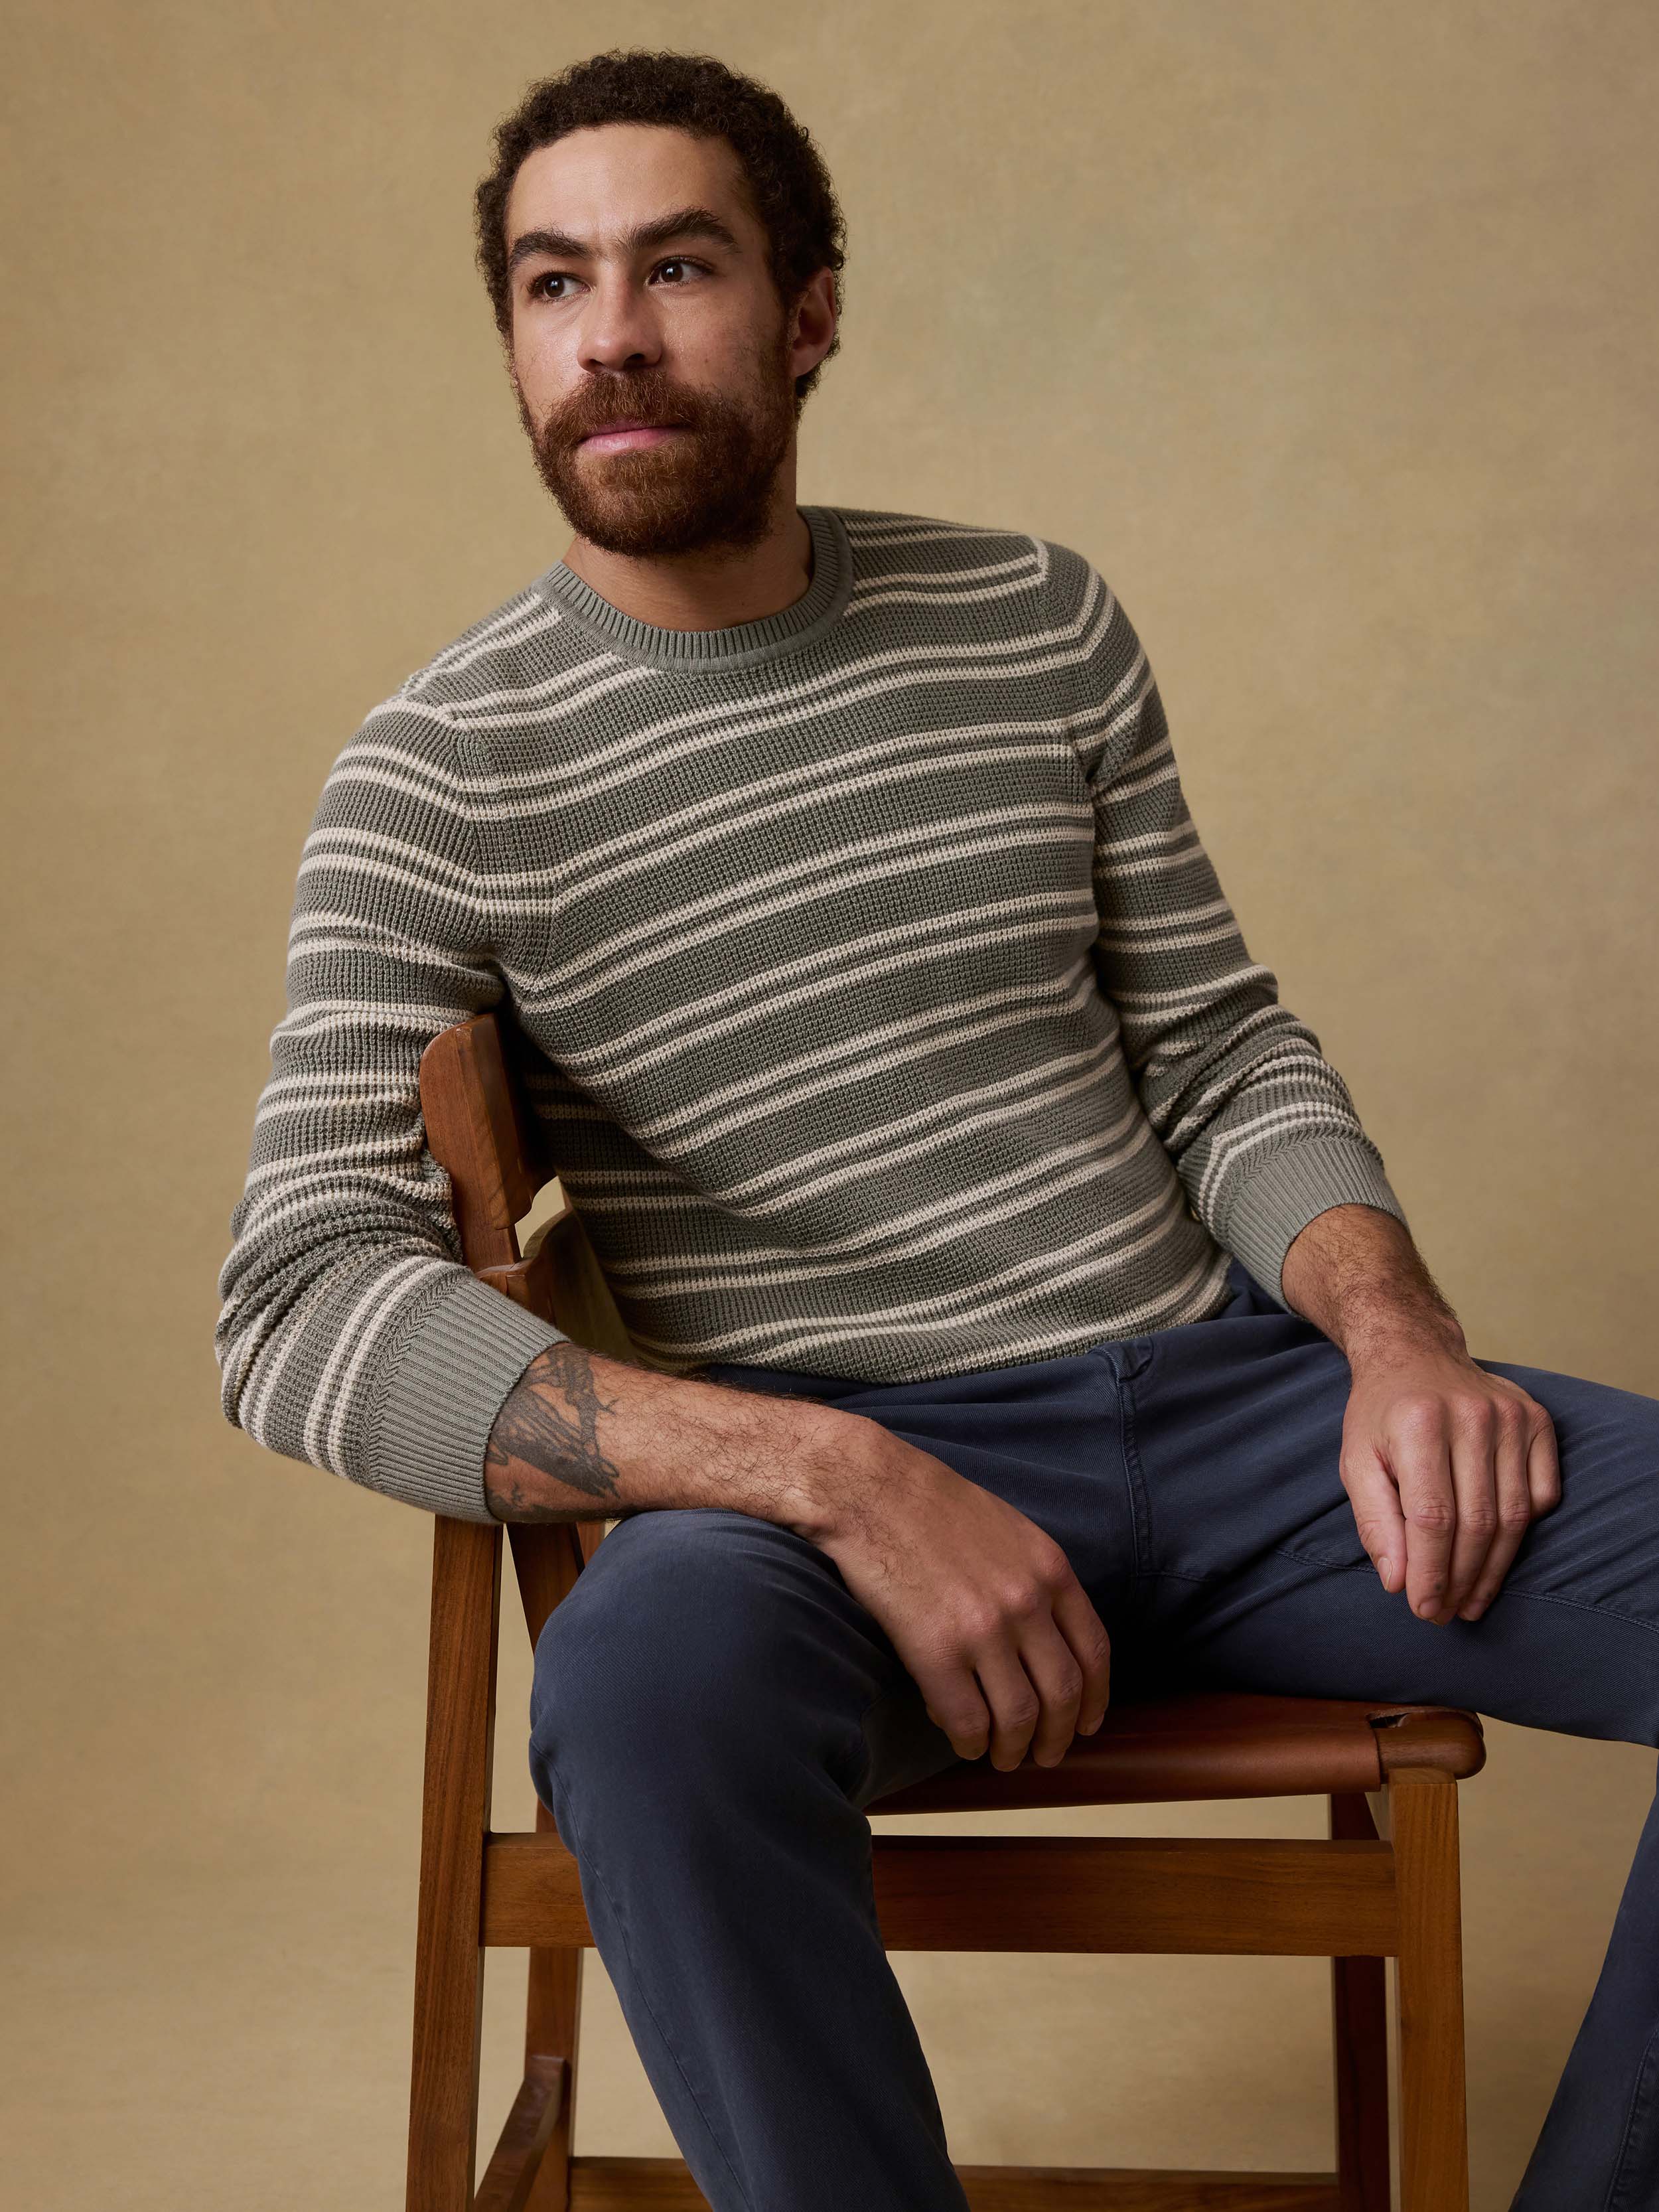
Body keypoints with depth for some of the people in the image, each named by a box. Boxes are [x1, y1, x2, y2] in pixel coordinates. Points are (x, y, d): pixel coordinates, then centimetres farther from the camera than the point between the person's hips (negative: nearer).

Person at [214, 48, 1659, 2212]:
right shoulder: (444, 768, -3)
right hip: (821, 1477, -4)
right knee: (651, 1672, -39)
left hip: (1228, 1390, 5)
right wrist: (843, 1479, -25)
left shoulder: (1039, 623, 10)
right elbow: (302, 1309, -14)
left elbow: (1226, 1054, 13)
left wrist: (1400, 1336, -9)